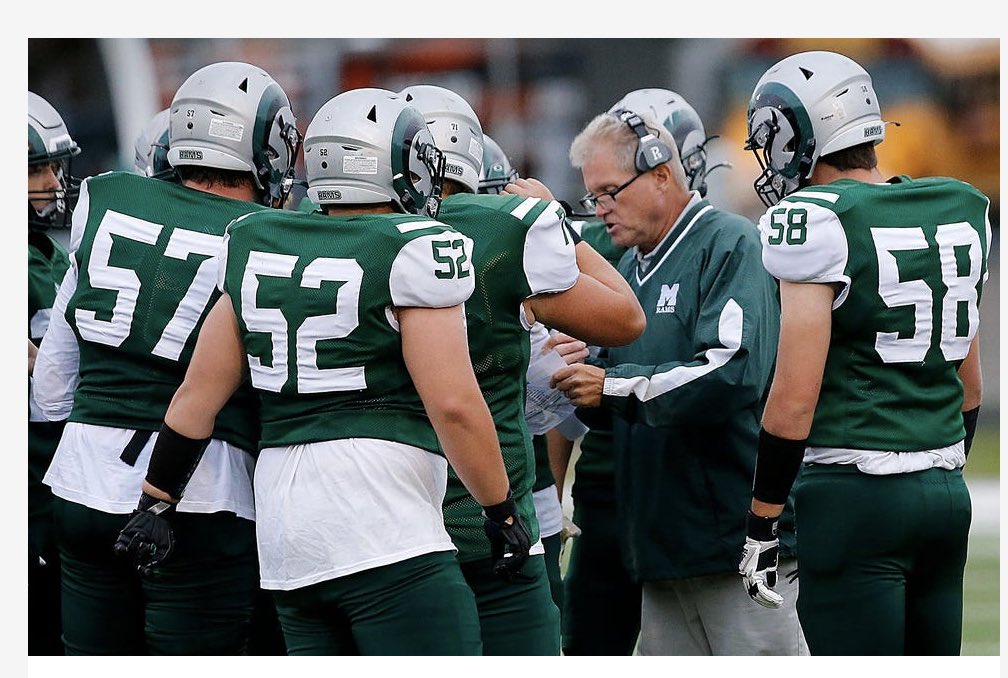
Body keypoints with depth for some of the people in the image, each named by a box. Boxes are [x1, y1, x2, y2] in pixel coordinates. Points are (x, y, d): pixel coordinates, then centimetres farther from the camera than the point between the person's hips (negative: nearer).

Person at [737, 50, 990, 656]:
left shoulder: (816, 221, -11)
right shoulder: (961, 213, 11)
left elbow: (796, 399, -14)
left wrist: (762, 524, -7)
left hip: (854, 493, -7)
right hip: (946, 491, 7)